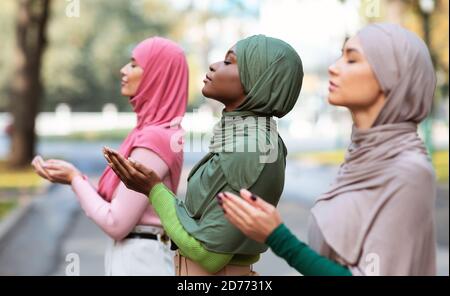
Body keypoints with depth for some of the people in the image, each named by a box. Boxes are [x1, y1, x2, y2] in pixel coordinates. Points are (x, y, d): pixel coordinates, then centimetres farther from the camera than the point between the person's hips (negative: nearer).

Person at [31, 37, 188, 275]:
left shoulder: (152, 140, -20)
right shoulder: (161, 133, 9)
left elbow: (116, 224, -20)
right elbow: (122, 205, 10)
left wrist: (74, 179, -8)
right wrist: (76, 178, 3)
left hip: (137, 261, -9)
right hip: (142, 255, 9)